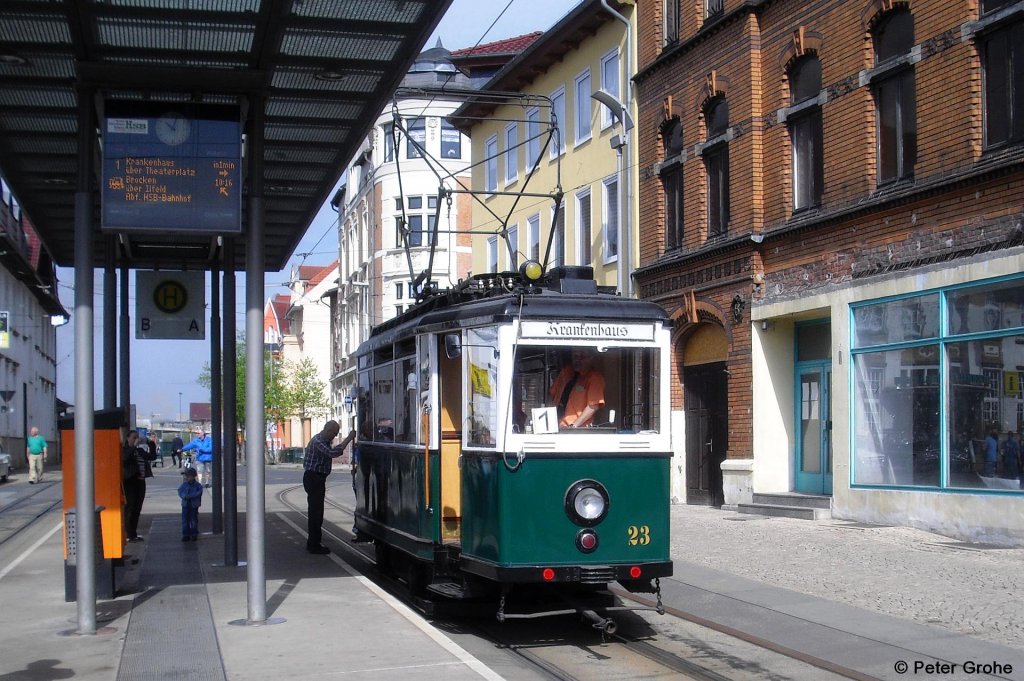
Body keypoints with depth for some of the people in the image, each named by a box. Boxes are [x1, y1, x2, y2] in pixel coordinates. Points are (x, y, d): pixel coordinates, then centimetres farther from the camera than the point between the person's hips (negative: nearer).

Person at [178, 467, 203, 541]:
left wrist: (190, 496, -25)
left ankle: (194, 535, 17)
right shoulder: (184, 484, 2)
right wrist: (184, 496, -23)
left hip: (194, 505, -2)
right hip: (185, 504, 2)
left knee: (194, 520, 5)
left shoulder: (197, 485, -6)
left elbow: (199, 493, -15)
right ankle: (186, 535, 12)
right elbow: (180, 491, -3)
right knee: (185, 519, 4)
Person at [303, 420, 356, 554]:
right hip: (313, 478, -11)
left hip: (317, 479, 11)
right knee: (316, 512, -8)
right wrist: (349, 438, -28)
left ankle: (313, 543, 24)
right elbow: (333, 453, -31)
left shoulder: (324, 441, 16)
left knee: (315, 511, 16)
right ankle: (314, 545, -5)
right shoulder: (318, 441, -18)